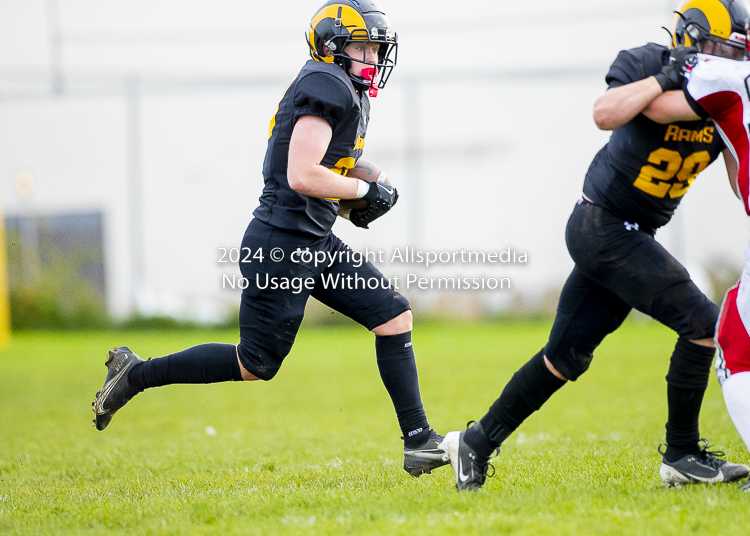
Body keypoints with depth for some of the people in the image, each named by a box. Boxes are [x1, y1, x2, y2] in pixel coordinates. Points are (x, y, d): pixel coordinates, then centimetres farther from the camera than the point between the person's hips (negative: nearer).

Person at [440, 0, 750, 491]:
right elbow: (605, 114, -31)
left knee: (567, 356, 11)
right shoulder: (646, 64, -13)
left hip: (632, 237, 8)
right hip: (602, 225, -8)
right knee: (702, 322, -12)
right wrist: (664, 79, -32)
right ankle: (682, 456, 1)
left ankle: (478, 443, 21)